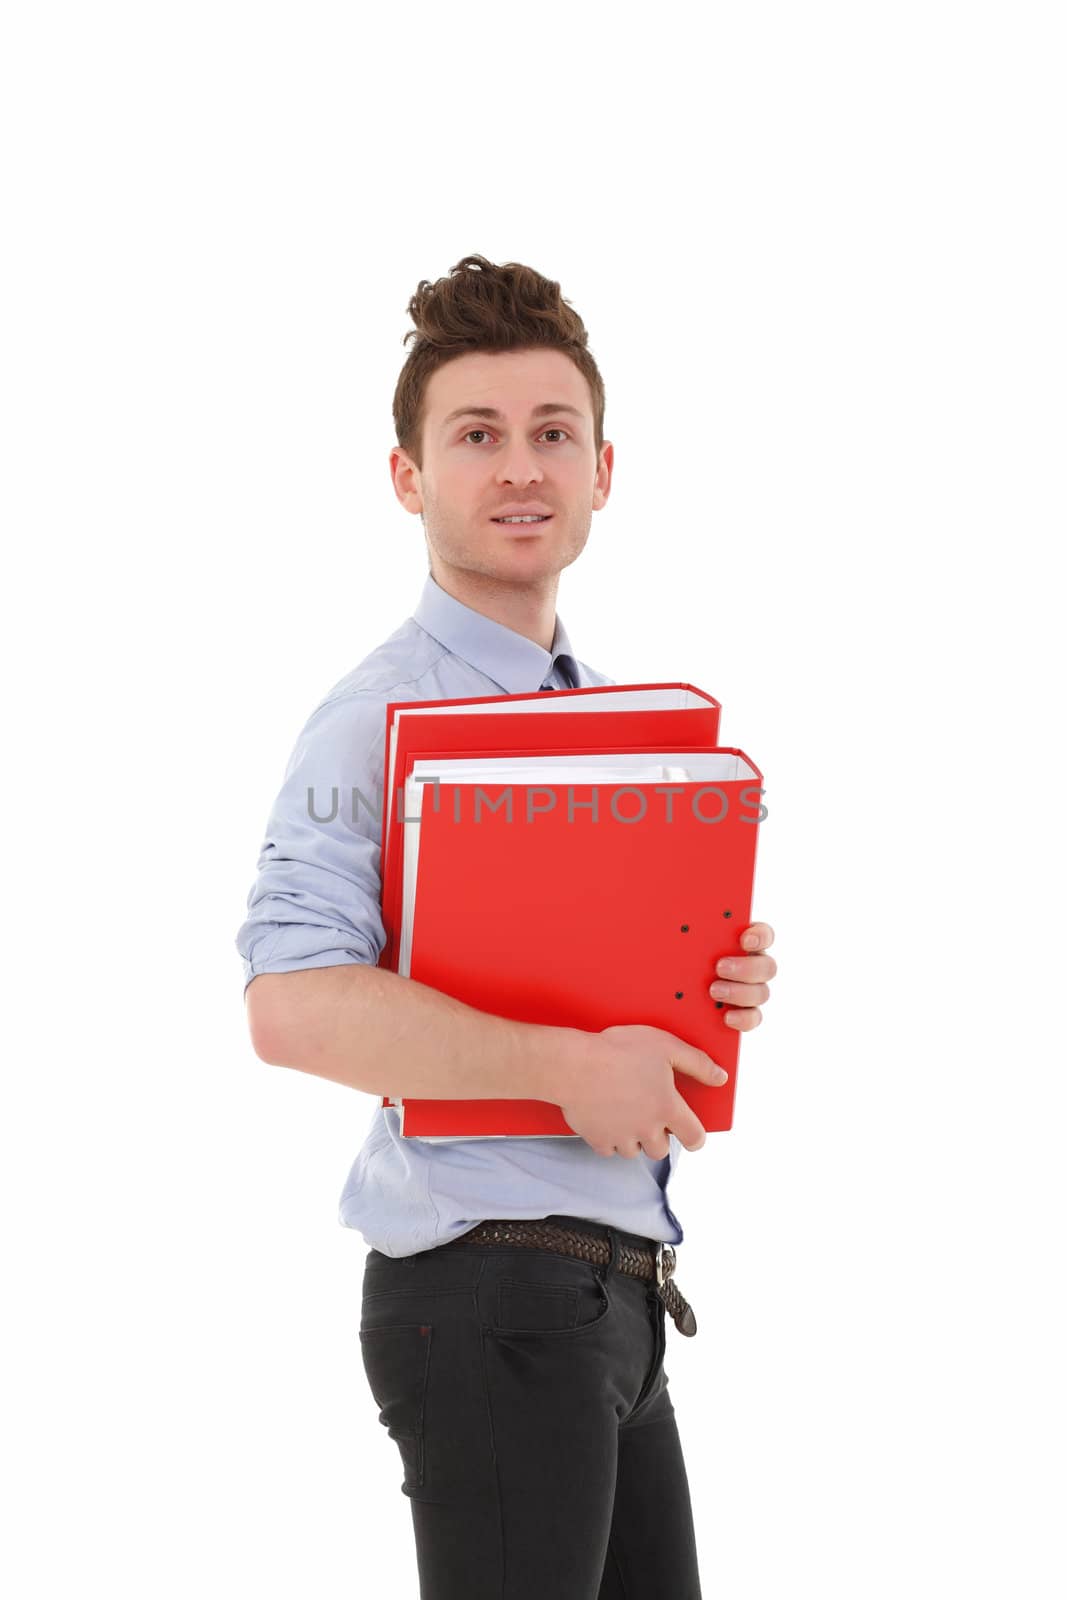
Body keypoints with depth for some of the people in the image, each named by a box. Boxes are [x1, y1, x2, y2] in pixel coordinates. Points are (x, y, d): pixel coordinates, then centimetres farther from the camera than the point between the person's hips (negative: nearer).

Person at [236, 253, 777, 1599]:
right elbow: (292, 1007, -27)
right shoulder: (382, 715, -12)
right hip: (489, 1293, -9)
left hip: (613, 1298, 9)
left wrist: (721, 989, 2)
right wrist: (568, 1062, -25)